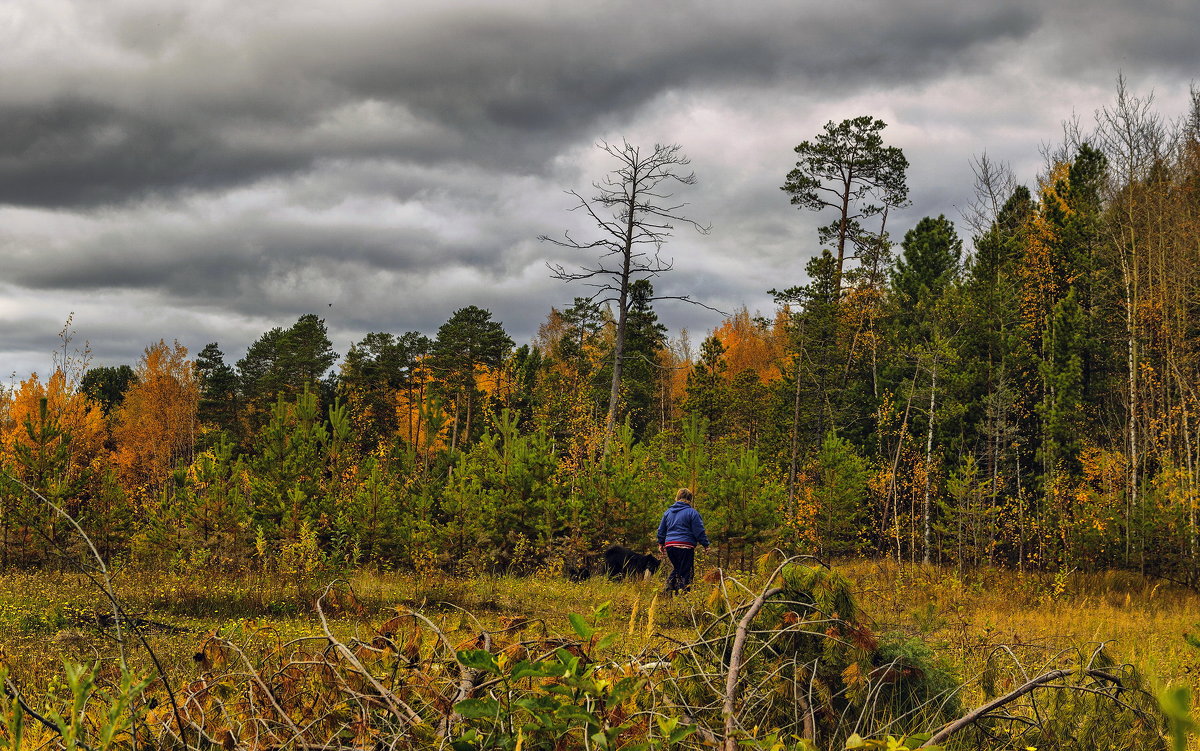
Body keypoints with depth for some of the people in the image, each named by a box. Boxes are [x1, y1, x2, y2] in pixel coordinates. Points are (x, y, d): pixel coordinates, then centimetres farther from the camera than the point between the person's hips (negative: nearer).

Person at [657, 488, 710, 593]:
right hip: (685, 546, -6)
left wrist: (661, 543, 32)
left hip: (669, 545, 6)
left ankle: (669, 588, 14)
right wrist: (705, 544, 2)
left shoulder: (668, 512, 13)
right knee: (685, 572, -1)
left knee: (676, 568, 22)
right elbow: (699, 532, -6)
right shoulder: (692, 512, -5)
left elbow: (661, 530, 20)